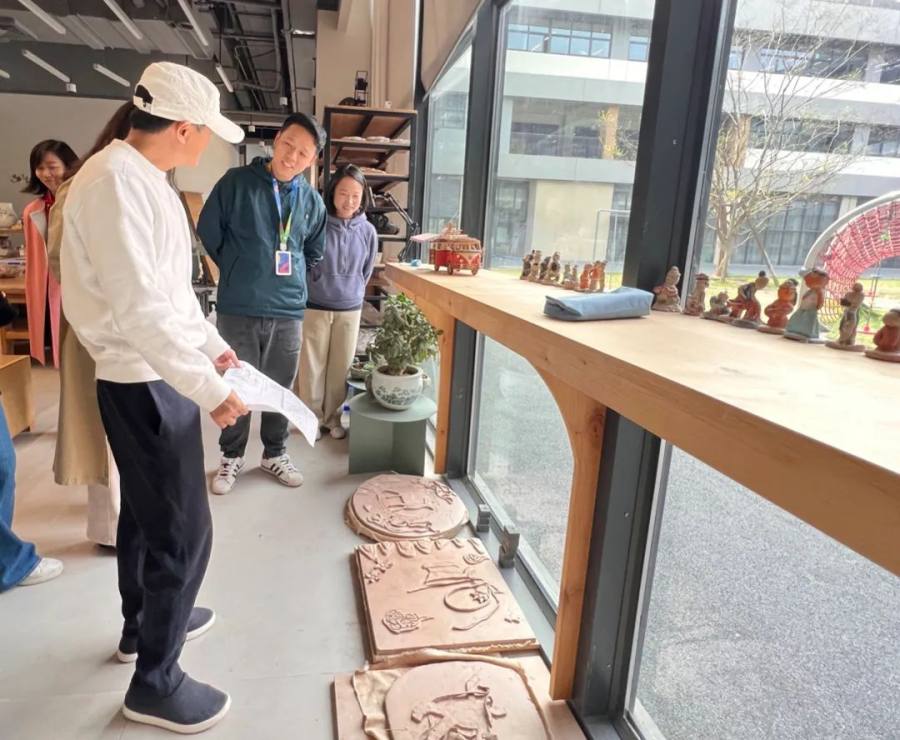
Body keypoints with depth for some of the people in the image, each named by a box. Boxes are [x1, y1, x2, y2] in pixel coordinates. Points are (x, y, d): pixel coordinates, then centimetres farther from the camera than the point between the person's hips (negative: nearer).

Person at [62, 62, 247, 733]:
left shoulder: (144, 178, 11)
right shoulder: (114, 179, -21)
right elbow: (138, 307, -27)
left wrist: (211, 344, 19)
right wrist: (209, 388, -24)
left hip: (157, 377, 10)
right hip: (146, 385, -10)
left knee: (146, 514, 23)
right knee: (182, 533, 0)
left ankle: (143, 625, 45)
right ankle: (155, 684, 19)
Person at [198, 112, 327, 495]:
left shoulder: (312, 200, 4)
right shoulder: (236, 181, -6)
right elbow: (208, 231, 3)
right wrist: (236, 270, 11)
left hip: (289, 310, 3)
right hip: (238, 308, -2)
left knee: (281, 387, 13)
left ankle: (275, 453, 31)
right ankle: (232, 456, 27)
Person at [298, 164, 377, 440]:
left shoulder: (367, 231, -2)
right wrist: (314, 291, 5)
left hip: (350, 310, 2)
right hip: (314, 308, -2)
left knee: (341, 367, 10)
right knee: (312, 366, 7)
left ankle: (333, 417, 26)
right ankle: (312, 417, 23)